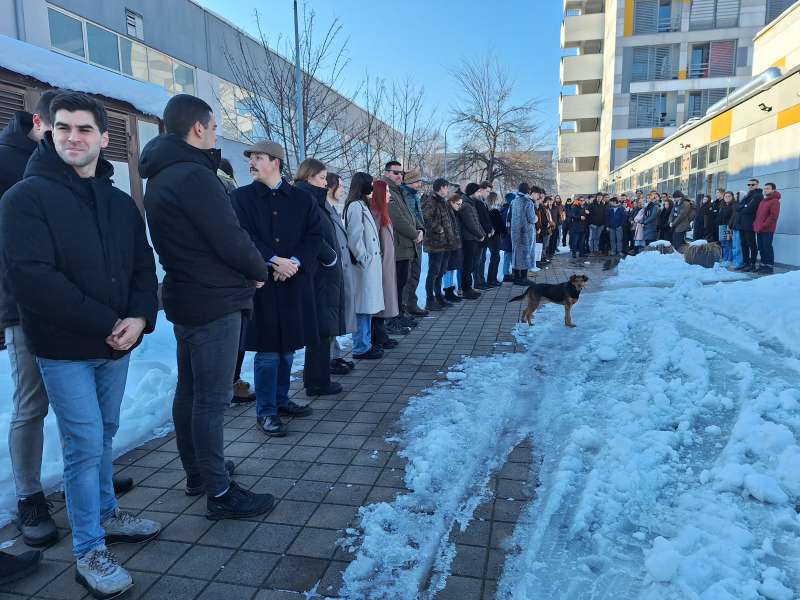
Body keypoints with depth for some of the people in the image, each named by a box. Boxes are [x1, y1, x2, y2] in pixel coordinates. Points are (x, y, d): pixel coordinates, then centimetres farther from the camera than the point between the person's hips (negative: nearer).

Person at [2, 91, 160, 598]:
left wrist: (140, 318, -12)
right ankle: (89, 552, 15)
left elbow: (143, 269, 8)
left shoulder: (122, 204, 9)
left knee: (104, 435, 17)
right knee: (84, 444, -1)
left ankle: (106, 514, 36)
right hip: (64, 348, -5)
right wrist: (106, 323, -19)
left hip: (116, 344, 5)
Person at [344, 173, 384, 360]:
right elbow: (354, 237, -19)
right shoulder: (356, 206, -13)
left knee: (368, 305, 15)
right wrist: (364, 259, -15)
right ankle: (361, 348, 3)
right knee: (363, 305, -4)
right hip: (363, 266, -10)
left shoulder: (362, 205, 17)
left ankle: (366, 342, 25)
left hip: (370, 264, 10)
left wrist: (371, 258, 12)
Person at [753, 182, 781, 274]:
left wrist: (763, 225, -18)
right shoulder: (762, 201, 20)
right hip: (759, 230, 8)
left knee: (767, 248, -6)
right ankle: (763, 264, 17)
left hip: (767, 230, -8)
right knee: (761, 248, 10)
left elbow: (773, 216, -16)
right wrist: (756, 224, 8)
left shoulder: (775, 201, -6)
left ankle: (770, 266, -2)